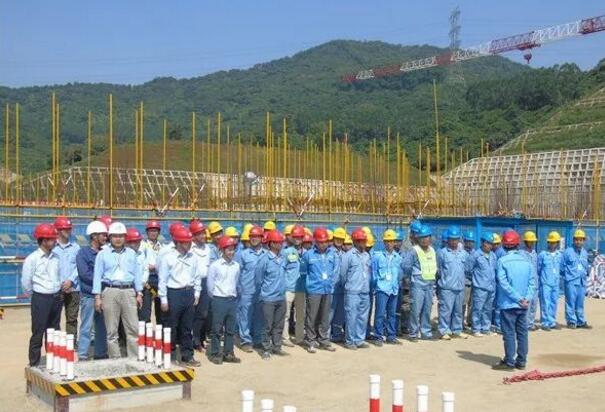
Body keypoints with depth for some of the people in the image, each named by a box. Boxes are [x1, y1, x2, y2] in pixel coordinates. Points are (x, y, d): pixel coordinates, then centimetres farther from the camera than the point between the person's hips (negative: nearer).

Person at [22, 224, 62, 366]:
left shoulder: (55, 257, 5)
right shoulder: (32, 259, -11)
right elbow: (26, 282, -6)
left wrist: (57, 293, 8)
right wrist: (36, 295, 4)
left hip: (56, 298, 5)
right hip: (41, 299, -5)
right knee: (38, 333, 0)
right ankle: (34, 365, 9)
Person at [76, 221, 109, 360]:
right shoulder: (83, 253, -3)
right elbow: (85, 274, -12)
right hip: (89, 295, -5)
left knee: (102, 327, 11)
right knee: (87, 327, -4)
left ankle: (101, 354, 21)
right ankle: (82, 356, 0)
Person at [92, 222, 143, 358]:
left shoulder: (131, 253, 13)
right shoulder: (102, 254, 5)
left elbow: (137, 273, 13)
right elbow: (98, 276, 3)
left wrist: (139, 293, 7)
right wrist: (97, 297, -3)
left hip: (129, 292, 2)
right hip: (110, 292, -2)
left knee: (133, 328, -1)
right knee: (111, 330, 3)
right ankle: (115, 359, 9)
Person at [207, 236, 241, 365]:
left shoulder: (236, 265, 5)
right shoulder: (215, 265, -8)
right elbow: (210, 284, -2)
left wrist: (233, 295, 13)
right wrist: (215, 298, 6)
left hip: (232, 300, 5)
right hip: (218, 300, -5)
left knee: (230, 329, 10)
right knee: (217, 329, 2)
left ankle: (228, 353, 19)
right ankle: (215, 354, 11)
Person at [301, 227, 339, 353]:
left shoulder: (332, 255, 3)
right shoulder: (308, 255, -7)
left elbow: (335, 271, 13)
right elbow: (303, 271, 5)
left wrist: (331, 282, 7)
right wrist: (311, 282, 9)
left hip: (328, 291, 3)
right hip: (314, 290, -3)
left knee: (325, 317, 12)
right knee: (311, 317, 1)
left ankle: (324, 340, 22)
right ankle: (310, 341, 10)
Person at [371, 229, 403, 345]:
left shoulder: (398, 257, 8)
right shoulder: (377, 256, -4)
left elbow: (400, 273, 16)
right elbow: (373, 272, 2)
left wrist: (397, 284, 10)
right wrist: (376, 283, 3)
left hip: (394, 289, 5)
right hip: (382, 289, -5)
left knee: (392, 314, 11)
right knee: (380, 313, -6)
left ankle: (391, 336, 20)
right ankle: (378, 337, 1)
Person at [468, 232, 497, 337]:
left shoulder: (493, 255, 12)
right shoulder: (475, 255, -7)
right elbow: (470, 269, -1)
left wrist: (493, 279, 16)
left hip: (491, 287, 6)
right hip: (480, 287, -6)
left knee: (488, 309, 12)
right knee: (477, 309, -5)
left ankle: (486, 328, 21)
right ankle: (476, 330, 2)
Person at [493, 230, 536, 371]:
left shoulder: (502, 261, -10)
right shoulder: (526, 261, 5)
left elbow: (504, 283, -16)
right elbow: (532, 282, 1)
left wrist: (518, 298, -13)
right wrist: (527, 297, -6)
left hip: (508, 303, -4)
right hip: (523, 305, 4)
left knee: (509, 333, 1)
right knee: (522, 332, 11)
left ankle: (509, 362, 4)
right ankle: (521, 361, 16)